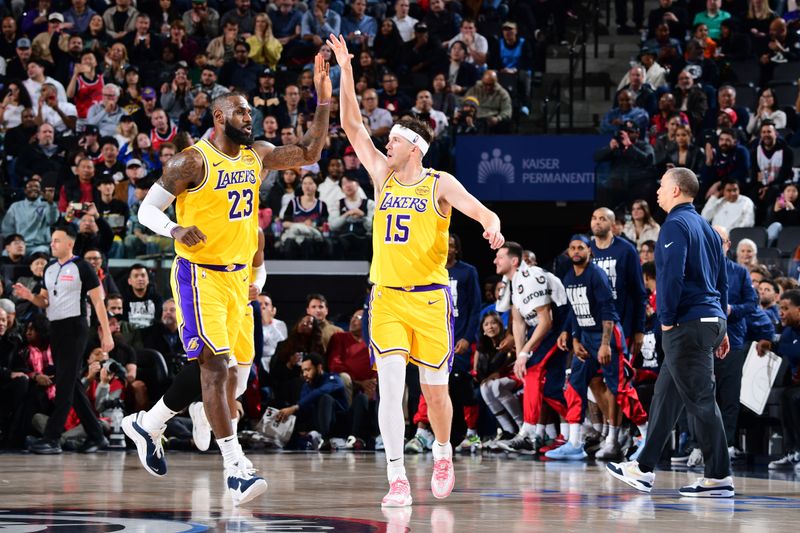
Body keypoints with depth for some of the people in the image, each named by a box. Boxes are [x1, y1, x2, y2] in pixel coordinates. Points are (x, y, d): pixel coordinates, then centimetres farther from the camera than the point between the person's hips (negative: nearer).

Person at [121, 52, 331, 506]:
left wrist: (323, 102, 1)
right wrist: (175, 229, -29)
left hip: (237, 275, 8)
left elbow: (308, 154, 11)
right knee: (215, 365, -14)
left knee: (209, 366, 15)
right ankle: (236, 469, -19)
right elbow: (147, 209, -8)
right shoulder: (193, 162, -12)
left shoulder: (255, 155, 7)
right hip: (200, 275, -8)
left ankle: (148, 424, 36)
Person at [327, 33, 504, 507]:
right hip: (386, 298, 2)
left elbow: (481, 211, -15)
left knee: (435, 390, 7)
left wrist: (492, 227, -38)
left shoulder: (440, 184, -3)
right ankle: (397, 479, -13)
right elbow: (352, 126, 6)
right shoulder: (383, 175, 7)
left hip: (429, 298, -2)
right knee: (391, 388, -12)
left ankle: (443, 455, 34)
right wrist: (347, 72, -1)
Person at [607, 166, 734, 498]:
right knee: (666, 396, 14)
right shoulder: (706, 228, 18)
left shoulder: (676, 225, -10)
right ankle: (644, 470, 18)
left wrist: (667, 320, -11)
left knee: (700, 401, -7)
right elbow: (722, 279, 20)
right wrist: (721, 329, 21)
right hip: (711, 321, 10)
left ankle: (719, 478, -6)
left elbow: (672, 275, -20)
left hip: (687, 324, -10)